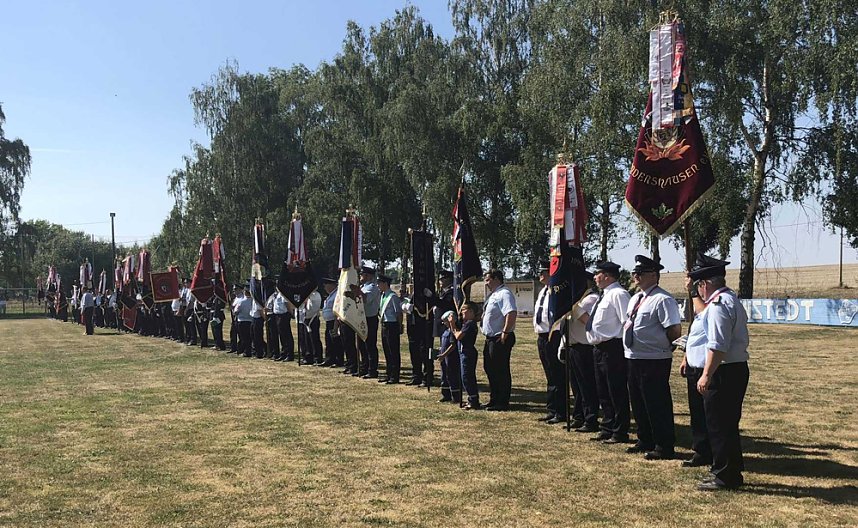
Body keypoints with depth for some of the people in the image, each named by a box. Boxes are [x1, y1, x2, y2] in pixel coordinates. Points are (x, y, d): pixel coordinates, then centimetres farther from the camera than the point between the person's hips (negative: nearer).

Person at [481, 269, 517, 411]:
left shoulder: (504, 294, -16)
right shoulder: (493, 295, 16)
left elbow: (511, 313, -29)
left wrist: (505, 333, -28)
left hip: (500, 339, -11)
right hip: (490, 339, 11)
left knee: (500, 371, -4)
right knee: (489, 368, 17)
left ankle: (502, 403, 4)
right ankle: (494, 399, 29)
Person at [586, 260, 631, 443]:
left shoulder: (618, 294, -15)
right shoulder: (604, 295, 17)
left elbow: (627, 322, -20)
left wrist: (622, 345, -19)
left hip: (612, 349, -10)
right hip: (599, 349, 10)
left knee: (617, 392, -1)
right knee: (603, 393, 17)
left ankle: (619, 433, 8)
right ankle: (607, 429, 28)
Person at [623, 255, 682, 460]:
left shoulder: (662, 299, -15)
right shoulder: (635, 299, 14)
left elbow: (675, 331, -20)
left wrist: (659, 344, -7)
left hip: (654, 361, -9)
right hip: (634, 358, 10)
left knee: (657, 405, -1)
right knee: (638, 402, 18)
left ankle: (664, 447, 11)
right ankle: (645, 441, 32)